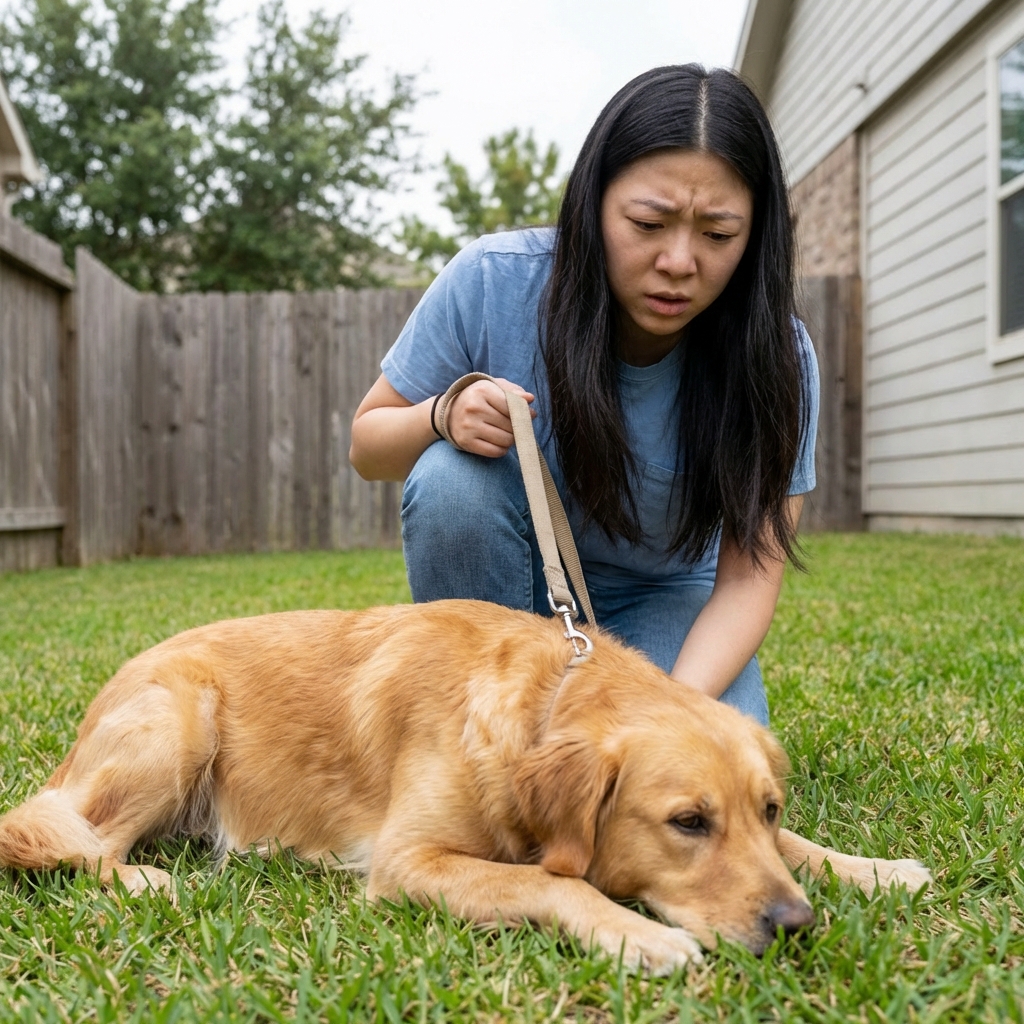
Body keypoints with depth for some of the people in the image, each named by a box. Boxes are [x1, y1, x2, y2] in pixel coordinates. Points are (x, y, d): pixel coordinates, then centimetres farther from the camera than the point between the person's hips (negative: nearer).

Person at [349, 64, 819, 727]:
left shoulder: (777, 357, -21)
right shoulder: (492, 282, -23)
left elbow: (749, 576, -20)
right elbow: (367, 447, -10)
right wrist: (442, 416, -34)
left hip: (662, 599, 0)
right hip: (505, 578, 0)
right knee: (452, 476, -32)